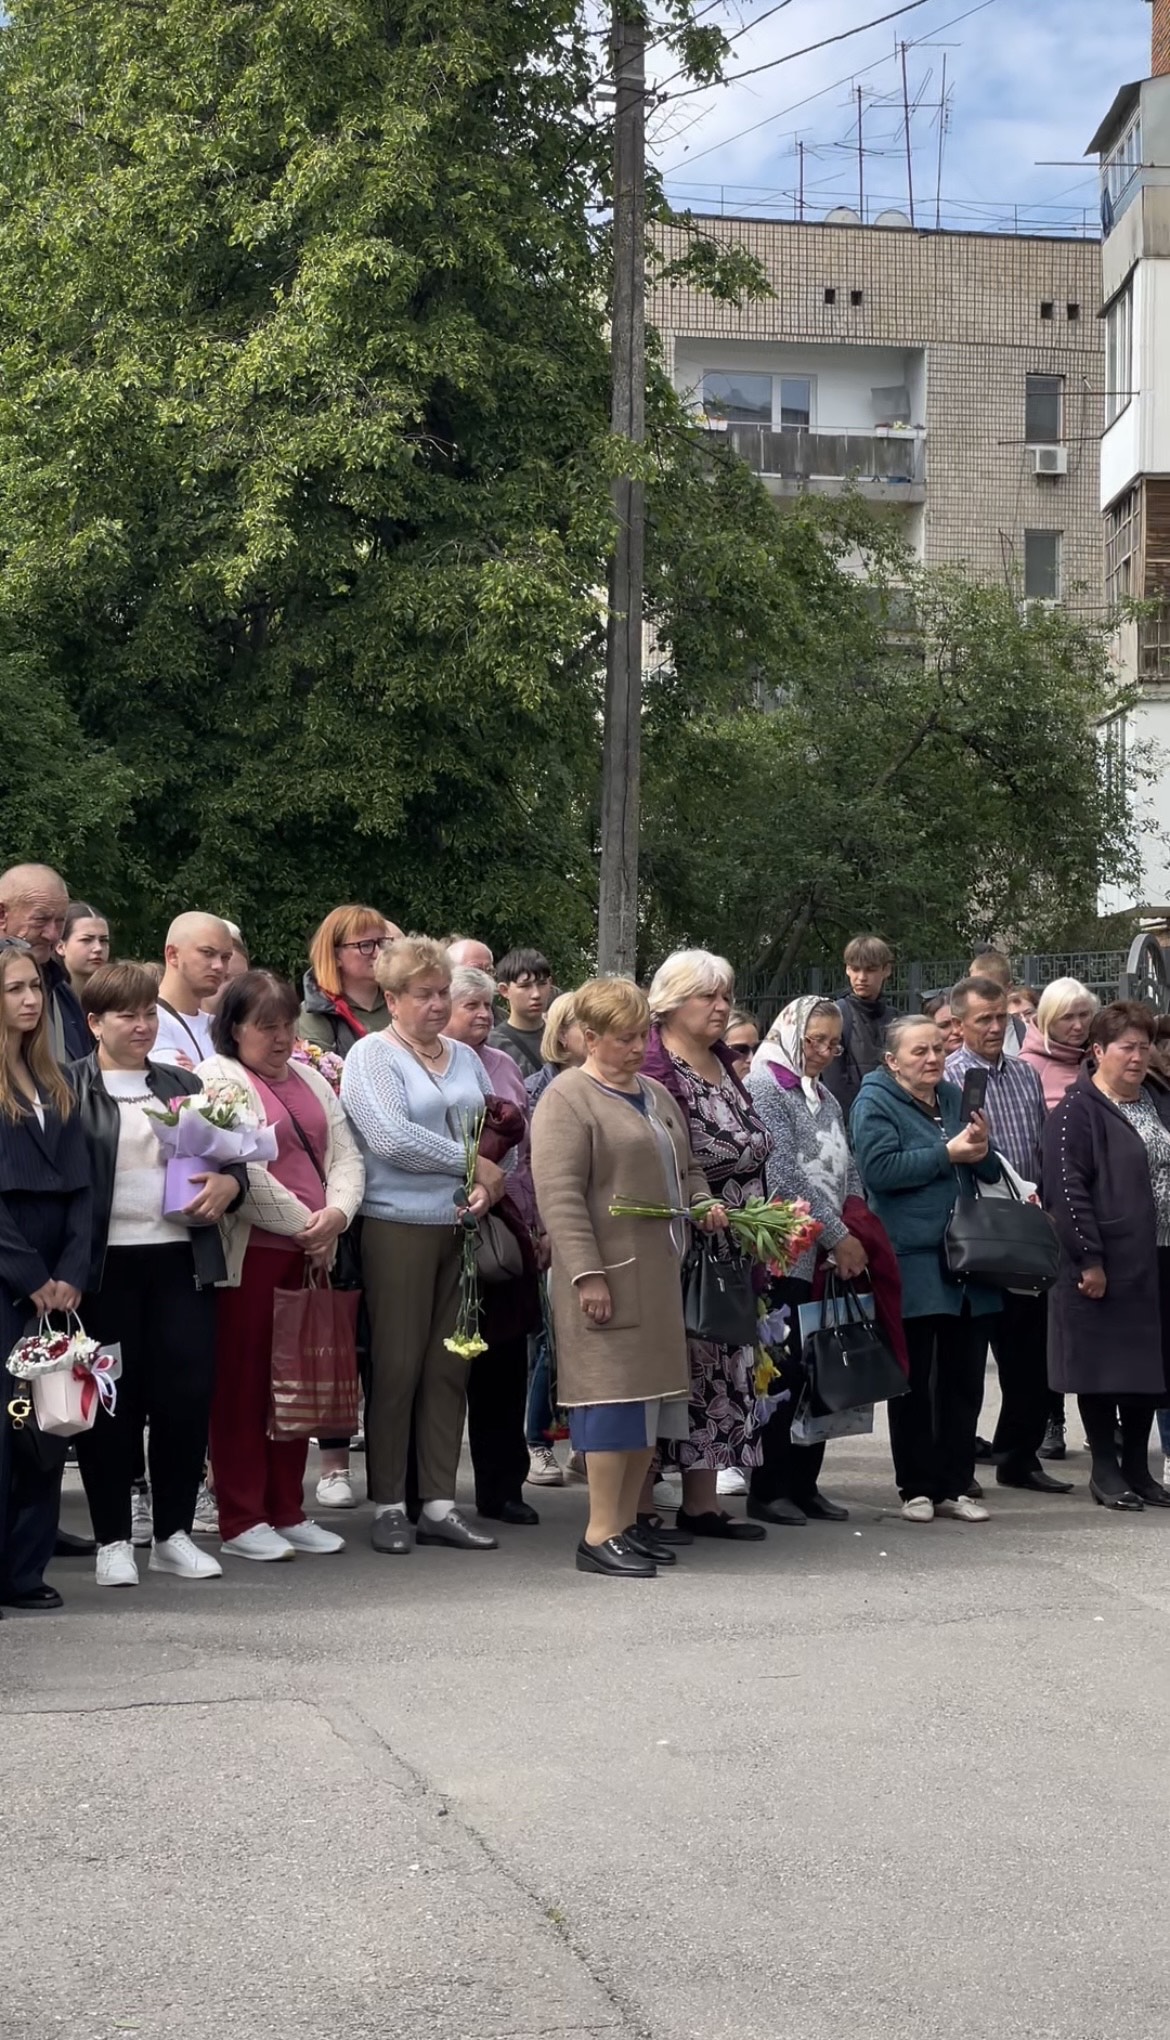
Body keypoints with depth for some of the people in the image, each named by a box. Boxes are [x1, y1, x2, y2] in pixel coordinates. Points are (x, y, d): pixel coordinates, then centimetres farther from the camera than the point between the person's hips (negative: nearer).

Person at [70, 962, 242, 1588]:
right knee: (113, 1401, 1)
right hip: (107, 1266, -4)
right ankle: (113, 1540, 12)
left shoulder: (182, 1085, 16)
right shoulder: (70, 1089, 1)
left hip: (181, 1259, 4)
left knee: (188, 1394, 2)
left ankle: (174, 1534, 15)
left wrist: (228, 1183, -4)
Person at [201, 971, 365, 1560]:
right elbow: (244, 1172, -15)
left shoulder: (308, 1080, 18)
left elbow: (345, 1154, 11)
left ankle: (287, 1512, 19)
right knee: (242, 1384, -1)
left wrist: (335, 1213, -8)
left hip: (310, 1251, 7)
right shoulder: (216, 1079, -6)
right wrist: (304, 1224, -11)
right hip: (249, 1251, -7)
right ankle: (241, 1520, 5)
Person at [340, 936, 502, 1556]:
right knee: (397, 1366, -3)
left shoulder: (464, 1057, 16)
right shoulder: (371, 1057, -4)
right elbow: (392, 1140, -17)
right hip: (398, 1226, -6)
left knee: (450, 1365, 6)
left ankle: (440, 1503, 12)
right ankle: (389, 1506, 6)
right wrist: (471, 1163, -9)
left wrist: (488, 1185, -4)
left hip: (461, 1227, 6)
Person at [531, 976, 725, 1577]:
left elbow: (685, 1168, 30)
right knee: (613, 1392, -8)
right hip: (606, 1273, -8)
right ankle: (600, 1534, -3)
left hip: (659, 1270, 8)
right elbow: (559, 1194, -16)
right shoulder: (568, 1098, -8)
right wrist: (585, 1272, -22)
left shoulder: (655, 1094, 18)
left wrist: (703, 1202, 8)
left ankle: (627, 1521, 18)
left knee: (651, 1392, 10)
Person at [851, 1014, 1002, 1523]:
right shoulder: (875, 1103, -4)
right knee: (914, 1382, 2)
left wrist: (981, 1149, -4)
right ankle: (916, 1489, 11)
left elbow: (990, 1173, 18)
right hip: (912, 1266, -6)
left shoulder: (953, 1097, 16)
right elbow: (880, 1168, -19)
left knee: (964, 1379, 8)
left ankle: (954, 1485, 17)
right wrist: (948, 1153, -15)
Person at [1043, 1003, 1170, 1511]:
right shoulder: (1077, 1111, -9)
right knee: (1103, 1363, 0)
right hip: (1107, 1263, -7)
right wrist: (1088, 1259, -19)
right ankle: (1105, 1469, 10)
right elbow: (1066, 1189, -15)